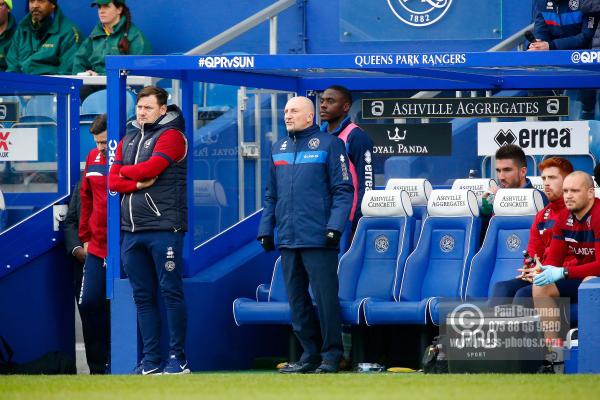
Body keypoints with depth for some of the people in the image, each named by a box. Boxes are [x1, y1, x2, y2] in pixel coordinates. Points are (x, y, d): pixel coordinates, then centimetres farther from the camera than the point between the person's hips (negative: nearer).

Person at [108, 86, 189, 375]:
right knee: (143, 296, 6)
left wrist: (126, 172, 2)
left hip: (163, 227, -7)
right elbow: (113, 181, 10)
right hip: (131, 229, 7)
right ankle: (150, 359, 9)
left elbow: (151, 167, -15)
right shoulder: (128, 139, 19)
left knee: (171, 291, -6)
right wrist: (138, 183, -8)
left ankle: (178, 358, -4)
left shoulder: (171, 135, -1)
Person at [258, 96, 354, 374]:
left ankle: (331, 356, -1)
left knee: (325, 297, -6)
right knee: (297, 300, 8)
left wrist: (335, 226, -14)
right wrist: (266, 230, 14)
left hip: (318, 239, -6)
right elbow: (271, 195, 22)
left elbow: (343, 190, -5)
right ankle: (309, 354, 14)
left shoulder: (329, 145, -1)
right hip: (287, 240, 6)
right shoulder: (279, 149, 18)